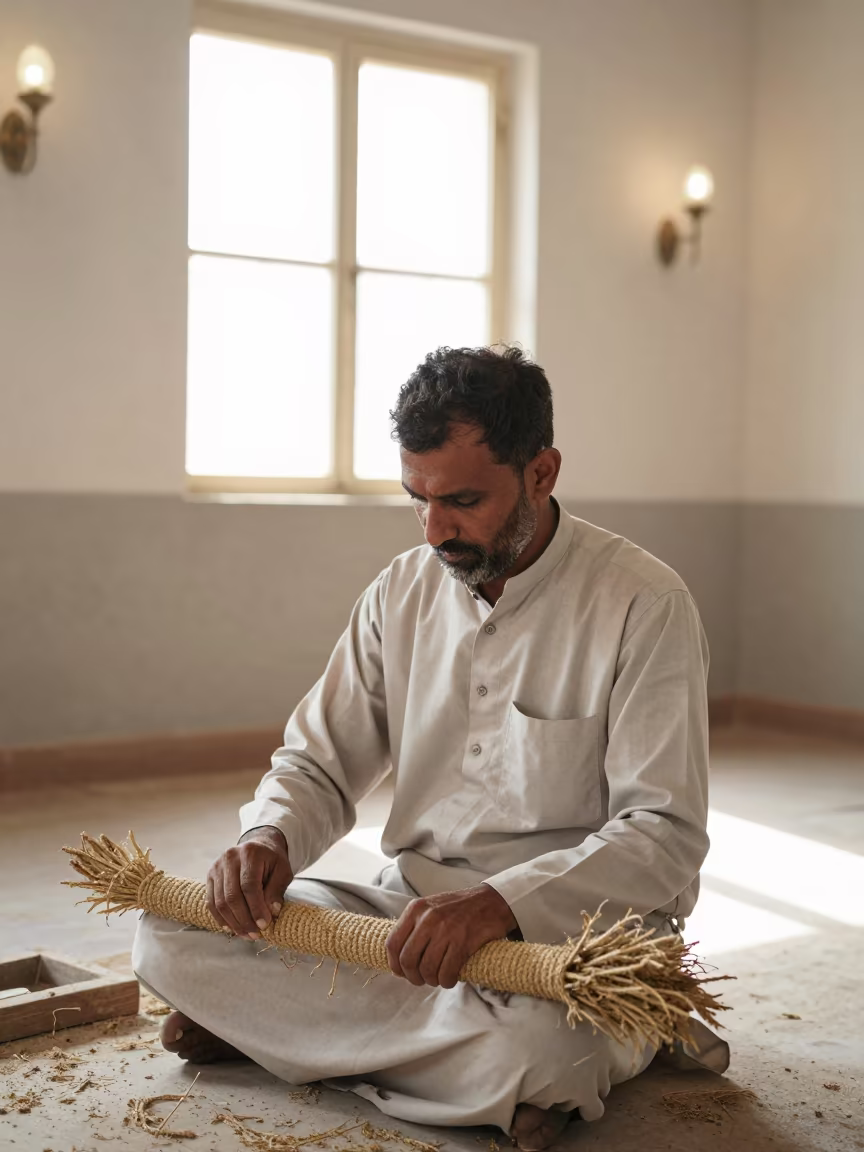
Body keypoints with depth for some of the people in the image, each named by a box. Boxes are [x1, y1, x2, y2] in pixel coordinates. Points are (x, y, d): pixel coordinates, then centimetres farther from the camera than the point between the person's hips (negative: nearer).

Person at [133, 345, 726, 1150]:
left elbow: (666, 834, -17)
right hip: (414, 913, 5)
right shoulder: (402, 592, 6)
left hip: (577, 932, -5)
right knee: (170, 936, -13)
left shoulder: (643, 605, -11)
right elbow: (319, 761, 11)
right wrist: (270, 838, -13)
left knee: (538, 1045, -40)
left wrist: (505, 902, -32)